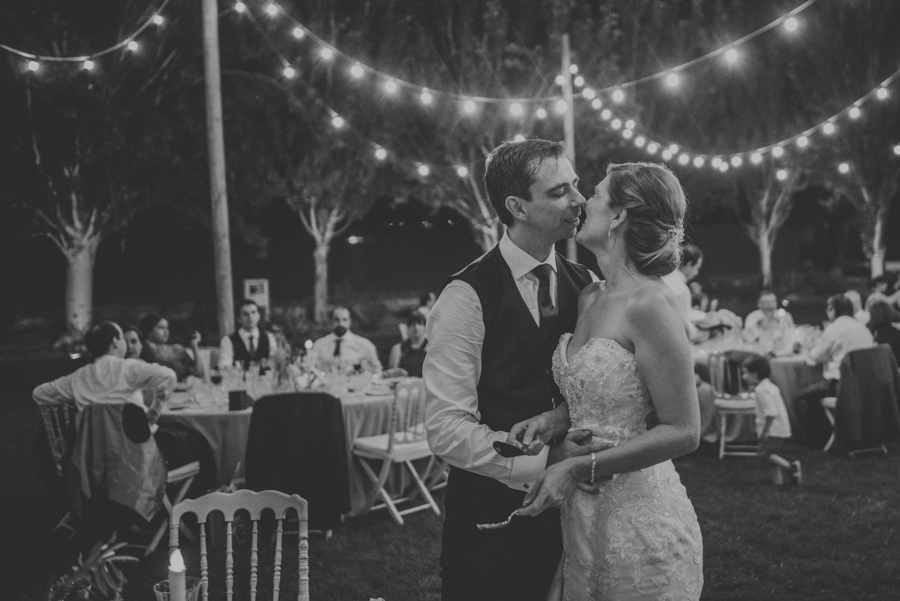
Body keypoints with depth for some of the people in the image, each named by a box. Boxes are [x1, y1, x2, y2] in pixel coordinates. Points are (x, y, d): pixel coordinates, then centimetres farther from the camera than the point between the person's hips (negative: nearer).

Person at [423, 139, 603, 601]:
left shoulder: (587, 286, 5)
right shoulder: (467, 298, -13)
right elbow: (446, 428, -17)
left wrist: (561, 418, -14)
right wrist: (543, 461, -23)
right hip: (492, 509, -5)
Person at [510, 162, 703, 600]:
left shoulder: (651, 305, -17)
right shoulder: (590, 298, 7)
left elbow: (682, 432, -17)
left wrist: (580, 469, -20)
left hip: (639, 513, -7)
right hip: (583, 514, 7)